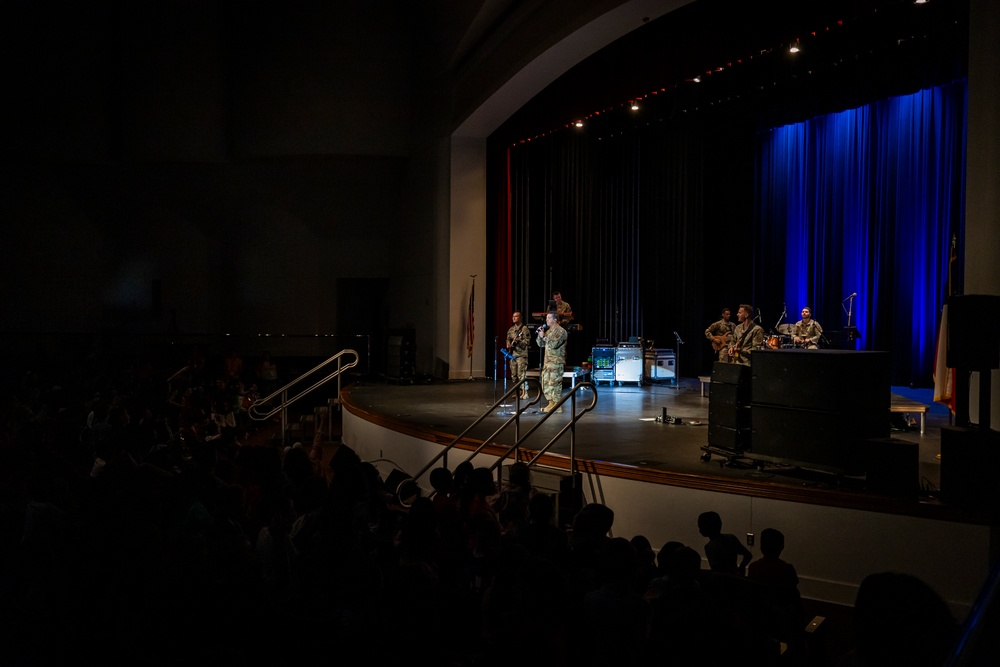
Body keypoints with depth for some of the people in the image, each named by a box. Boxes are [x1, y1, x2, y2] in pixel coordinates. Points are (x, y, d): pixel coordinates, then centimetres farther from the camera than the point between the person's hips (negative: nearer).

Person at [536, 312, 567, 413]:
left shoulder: (560, 331, -9)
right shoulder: (548, 330, 18)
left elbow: (554, 344, -21)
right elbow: (541, 344, 18)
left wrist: (544, 336, -16)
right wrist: (540, 335, 2)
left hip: (556, 362, -9)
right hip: (547, 361, 9)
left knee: (554, 384, -8)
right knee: (545, 383, 9)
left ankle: (557, 405, -4)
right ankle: (551, 403, 16)